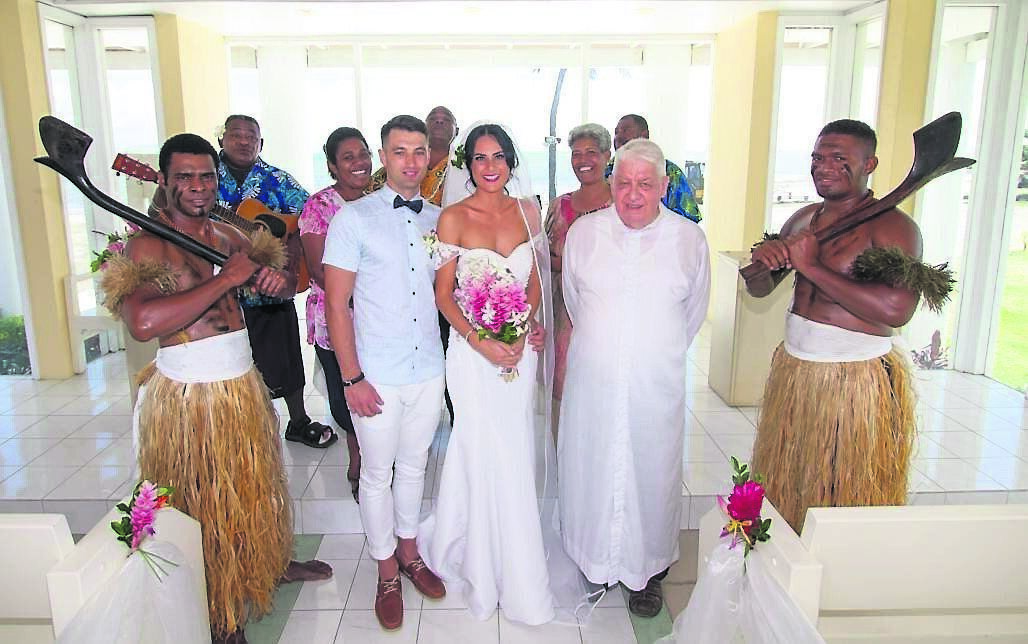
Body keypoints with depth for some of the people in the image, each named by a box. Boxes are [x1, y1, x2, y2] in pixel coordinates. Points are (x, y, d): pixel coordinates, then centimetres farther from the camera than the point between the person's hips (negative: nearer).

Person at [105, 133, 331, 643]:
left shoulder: (227, 236, 7)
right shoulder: (148, 245, -14)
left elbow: (285, 285, 17)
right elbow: (143, 322, -32)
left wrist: (275, 278, -8)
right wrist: (227, 278, -26)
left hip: (243, 384, 7)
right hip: (186, 393, -7)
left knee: (254, 483, 24)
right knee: (202, 500, 8)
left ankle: (270, 562, 48)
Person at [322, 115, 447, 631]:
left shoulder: (439, 219, 5)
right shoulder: (353, 218, -7)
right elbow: (336, 304, -8)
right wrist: (352, 377, -12)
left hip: (429, 370, 4)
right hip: (377, 375, -3)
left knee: (413, 467, 19)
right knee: (377, 475, 11)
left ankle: (409, 553, 40)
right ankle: (386, 573, 31)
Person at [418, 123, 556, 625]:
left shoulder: (527, 210, 4)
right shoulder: (453, 218, -7)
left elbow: (535, 282, 10)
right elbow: (443, 295, -6)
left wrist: (522, 330, -7)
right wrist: (482, 343, -17)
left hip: (520, 345, 4)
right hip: (473, 349, -3)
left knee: (515, 454, 12)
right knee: (485, 456, 4)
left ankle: (511, 571, 34)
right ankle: (489, 571, 25)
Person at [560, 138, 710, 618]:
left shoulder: (690, 240, -3)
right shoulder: (583, 232, -1)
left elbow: (694, 312, 10)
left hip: (656, 387, -1)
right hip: (591, 384, 1)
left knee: (652, 473, 12)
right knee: (588, 470, 13)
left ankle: (649, 571, 34)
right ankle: (595, 561, 36)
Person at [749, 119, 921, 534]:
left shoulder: (891, 226, -13)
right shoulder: (803, 219, 8)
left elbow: (897, 310, -29)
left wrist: (812, 266, -24)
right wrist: (763, 260, -9)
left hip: (856, 381, -7)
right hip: (792, 370, 7)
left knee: (844, 493, 7)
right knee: (784, 484, 18)